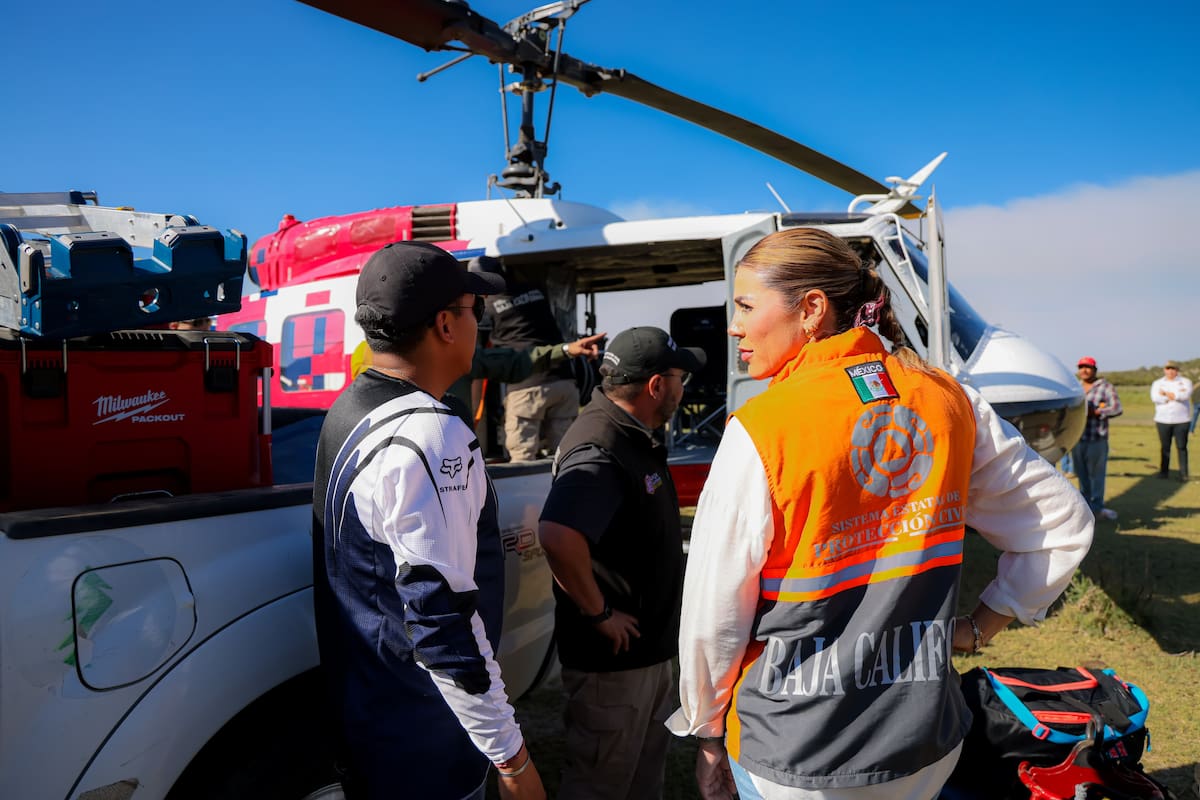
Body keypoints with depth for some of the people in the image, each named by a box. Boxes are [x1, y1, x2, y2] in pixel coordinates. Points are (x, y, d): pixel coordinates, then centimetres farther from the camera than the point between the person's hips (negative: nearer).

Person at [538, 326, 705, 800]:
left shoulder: (636, 435, 4)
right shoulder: (601, 451, -28)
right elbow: (558, 537, -44)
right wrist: (598, 613, -29)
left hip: (650, 646, 9)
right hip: (611, 655, -9)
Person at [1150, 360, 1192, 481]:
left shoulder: (1185, 382, 6)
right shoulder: (1157, 383, 10)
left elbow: (1186, 395, -15)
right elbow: (1155, 397, -9)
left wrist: (1166, 393, -10)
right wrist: (1176, 394, -10)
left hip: (1181, 420, -1)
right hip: (1163, 420, 1)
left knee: (1181, 447, -1)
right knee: (1165, 447, 4)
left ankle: (1183, 474, 2)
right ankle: (1163, 471, 10)